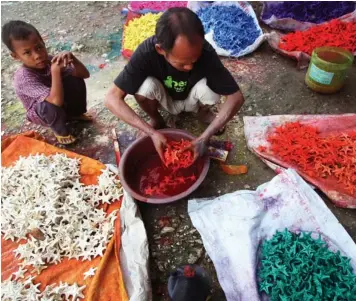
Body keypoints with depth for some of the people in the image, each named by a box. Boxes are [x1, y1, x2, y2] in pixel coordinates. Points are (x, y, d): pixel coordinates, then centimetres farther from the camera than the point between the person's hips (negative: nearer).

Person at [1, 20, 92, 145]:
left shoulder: (51, 60, -19)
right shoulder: (23, 77, -34)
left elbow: (84, 74, -16)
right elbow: (57, 100, -45)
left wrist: (72, 58, -34)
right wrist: (56, 71, -44)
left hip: (64, 103, 5)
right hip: (42, 113, -5)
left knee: (75, 80, -19)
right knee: (51, 106, -39)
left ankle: (75, 113, 9)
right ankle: (60, 130, -5)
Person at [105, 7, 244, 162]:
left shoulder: (206, 52, -33)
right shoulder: (146, 52, -34)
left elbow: (236, 96, -29)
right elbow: (112, 98, -33)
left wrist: (204, 138, -38)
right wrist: (151, 132, -40)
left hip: (191, 100, 1)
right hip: (165, 100, 0)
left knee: (210, 87, -32)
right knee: (145, 85, -32)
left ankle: (203, 112, 2)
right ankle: (156, 119, -1)